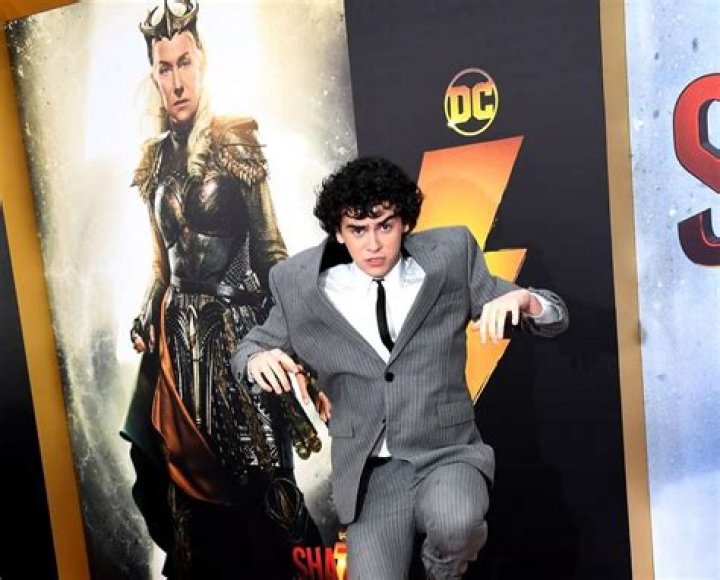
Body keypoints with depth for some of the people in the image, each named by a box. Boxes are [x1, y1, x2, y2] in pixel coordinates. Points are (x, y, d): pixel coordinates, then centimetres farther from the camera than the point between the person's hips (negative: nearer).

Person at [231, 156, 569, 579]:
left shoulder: (450, 258, -5)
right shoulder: (301, 284, -5)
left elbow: (556, 318, 2)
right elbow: (253, 347, 11)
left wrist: (521, 298, -23)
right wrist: (258, 359, -15)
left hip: (447, 454, -1)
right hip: (369, 474, 2)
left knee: (454, 525, -32)